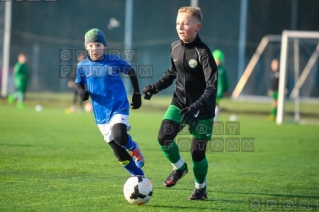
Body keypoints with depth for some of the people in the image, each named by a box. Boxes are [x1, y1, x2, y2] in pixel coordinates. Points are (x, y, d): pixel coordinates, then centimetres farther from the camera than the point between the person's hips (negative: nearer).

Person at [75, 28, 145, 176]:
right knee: (118, 150, 5)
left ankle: (133, 148, 6)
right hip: (101, 113, 3)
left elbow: (131, 72, 7)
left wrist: (137, 94, 8)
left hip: (119, 107, -3)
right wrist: (82, 92, -10)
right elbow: (78, 83, 13)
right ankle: (139, 176, 20)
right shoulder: (82, 66, -1)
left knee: (119, 137, -29)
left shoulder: (114, 61, -8)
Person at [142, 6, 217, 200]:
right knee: (164, 137, -15)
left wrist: (196, 107, -36)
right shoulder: (175, 47, -2)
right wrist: (155, 87, 9)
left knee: (197, 151, 1)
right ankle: (179, 167, 13)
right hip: (179, 103, 5)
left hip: (202, 110, -5)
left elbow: (212, 87, -25)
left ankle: (201, 188, 25)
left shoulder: (203, 52, -21)